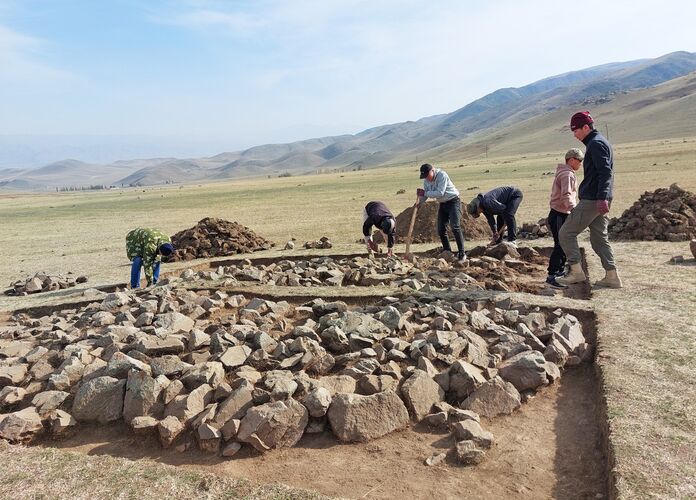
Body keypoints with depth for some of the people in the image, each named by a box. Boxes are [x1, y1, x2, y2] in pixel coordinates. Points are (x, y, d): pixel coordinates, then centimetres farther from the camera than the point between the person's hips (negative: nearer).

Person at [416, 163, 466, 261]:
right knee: (441, 229, 4)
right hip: (442, 204, 7)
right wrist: (419, 202, -17)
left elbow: (440, 193, -29)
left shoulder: (442, 175, -22)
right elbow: (425, 194, 2)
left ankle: (462, 253, -13)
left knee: (455, 227, -18)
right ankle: (447, 252, 16)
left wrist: (425, 193, -28)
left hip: (453, 202, -7)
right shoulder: (426, 180, -1)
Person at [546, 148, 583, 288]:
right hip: (559, 215, -11)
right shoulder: (567, 174, -14)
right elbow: (566, 196, -27)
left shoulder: (566, 173, 19)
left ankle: (560, 271, 27)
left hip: (562, 215, 11)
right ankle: (551, 276, -10)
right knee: (560, 246, -11)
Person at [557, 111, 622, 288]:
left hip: (592, 200, -10)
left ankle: (577, 272, -2)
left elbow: (605, 172, -22)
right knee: (599, 238, 12)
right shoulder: (599, 142, 21)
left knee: (566, 233, -4)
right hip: (599, 200, 10)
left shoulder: (596, 143, -11)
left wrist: (602, 197, -30)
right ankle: (612, 277, 13)